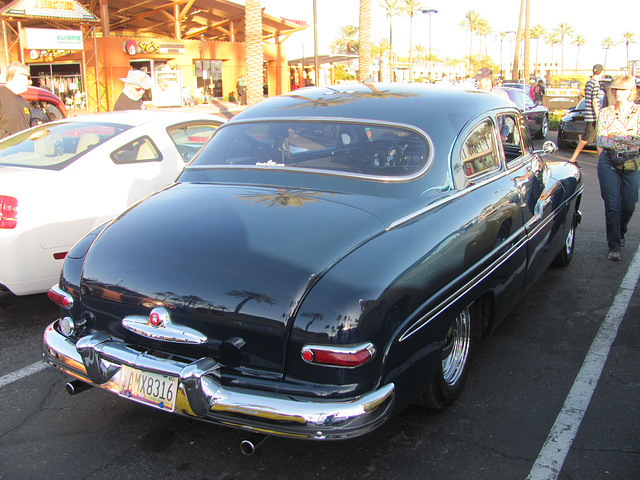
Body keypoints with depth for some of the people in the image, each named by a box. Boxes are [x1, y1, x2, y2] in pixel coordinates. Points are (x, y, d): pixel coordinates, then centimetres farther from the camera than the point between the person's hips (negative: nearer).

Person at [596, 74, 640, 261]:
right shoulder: (605, 113, 3)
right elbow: (601, 139, -6)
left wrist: (613, 138, -24)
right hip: (609, 163, -1)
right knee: (612, 206, -6)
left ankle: (621, 233, 36)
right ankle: (614, 246, 3)